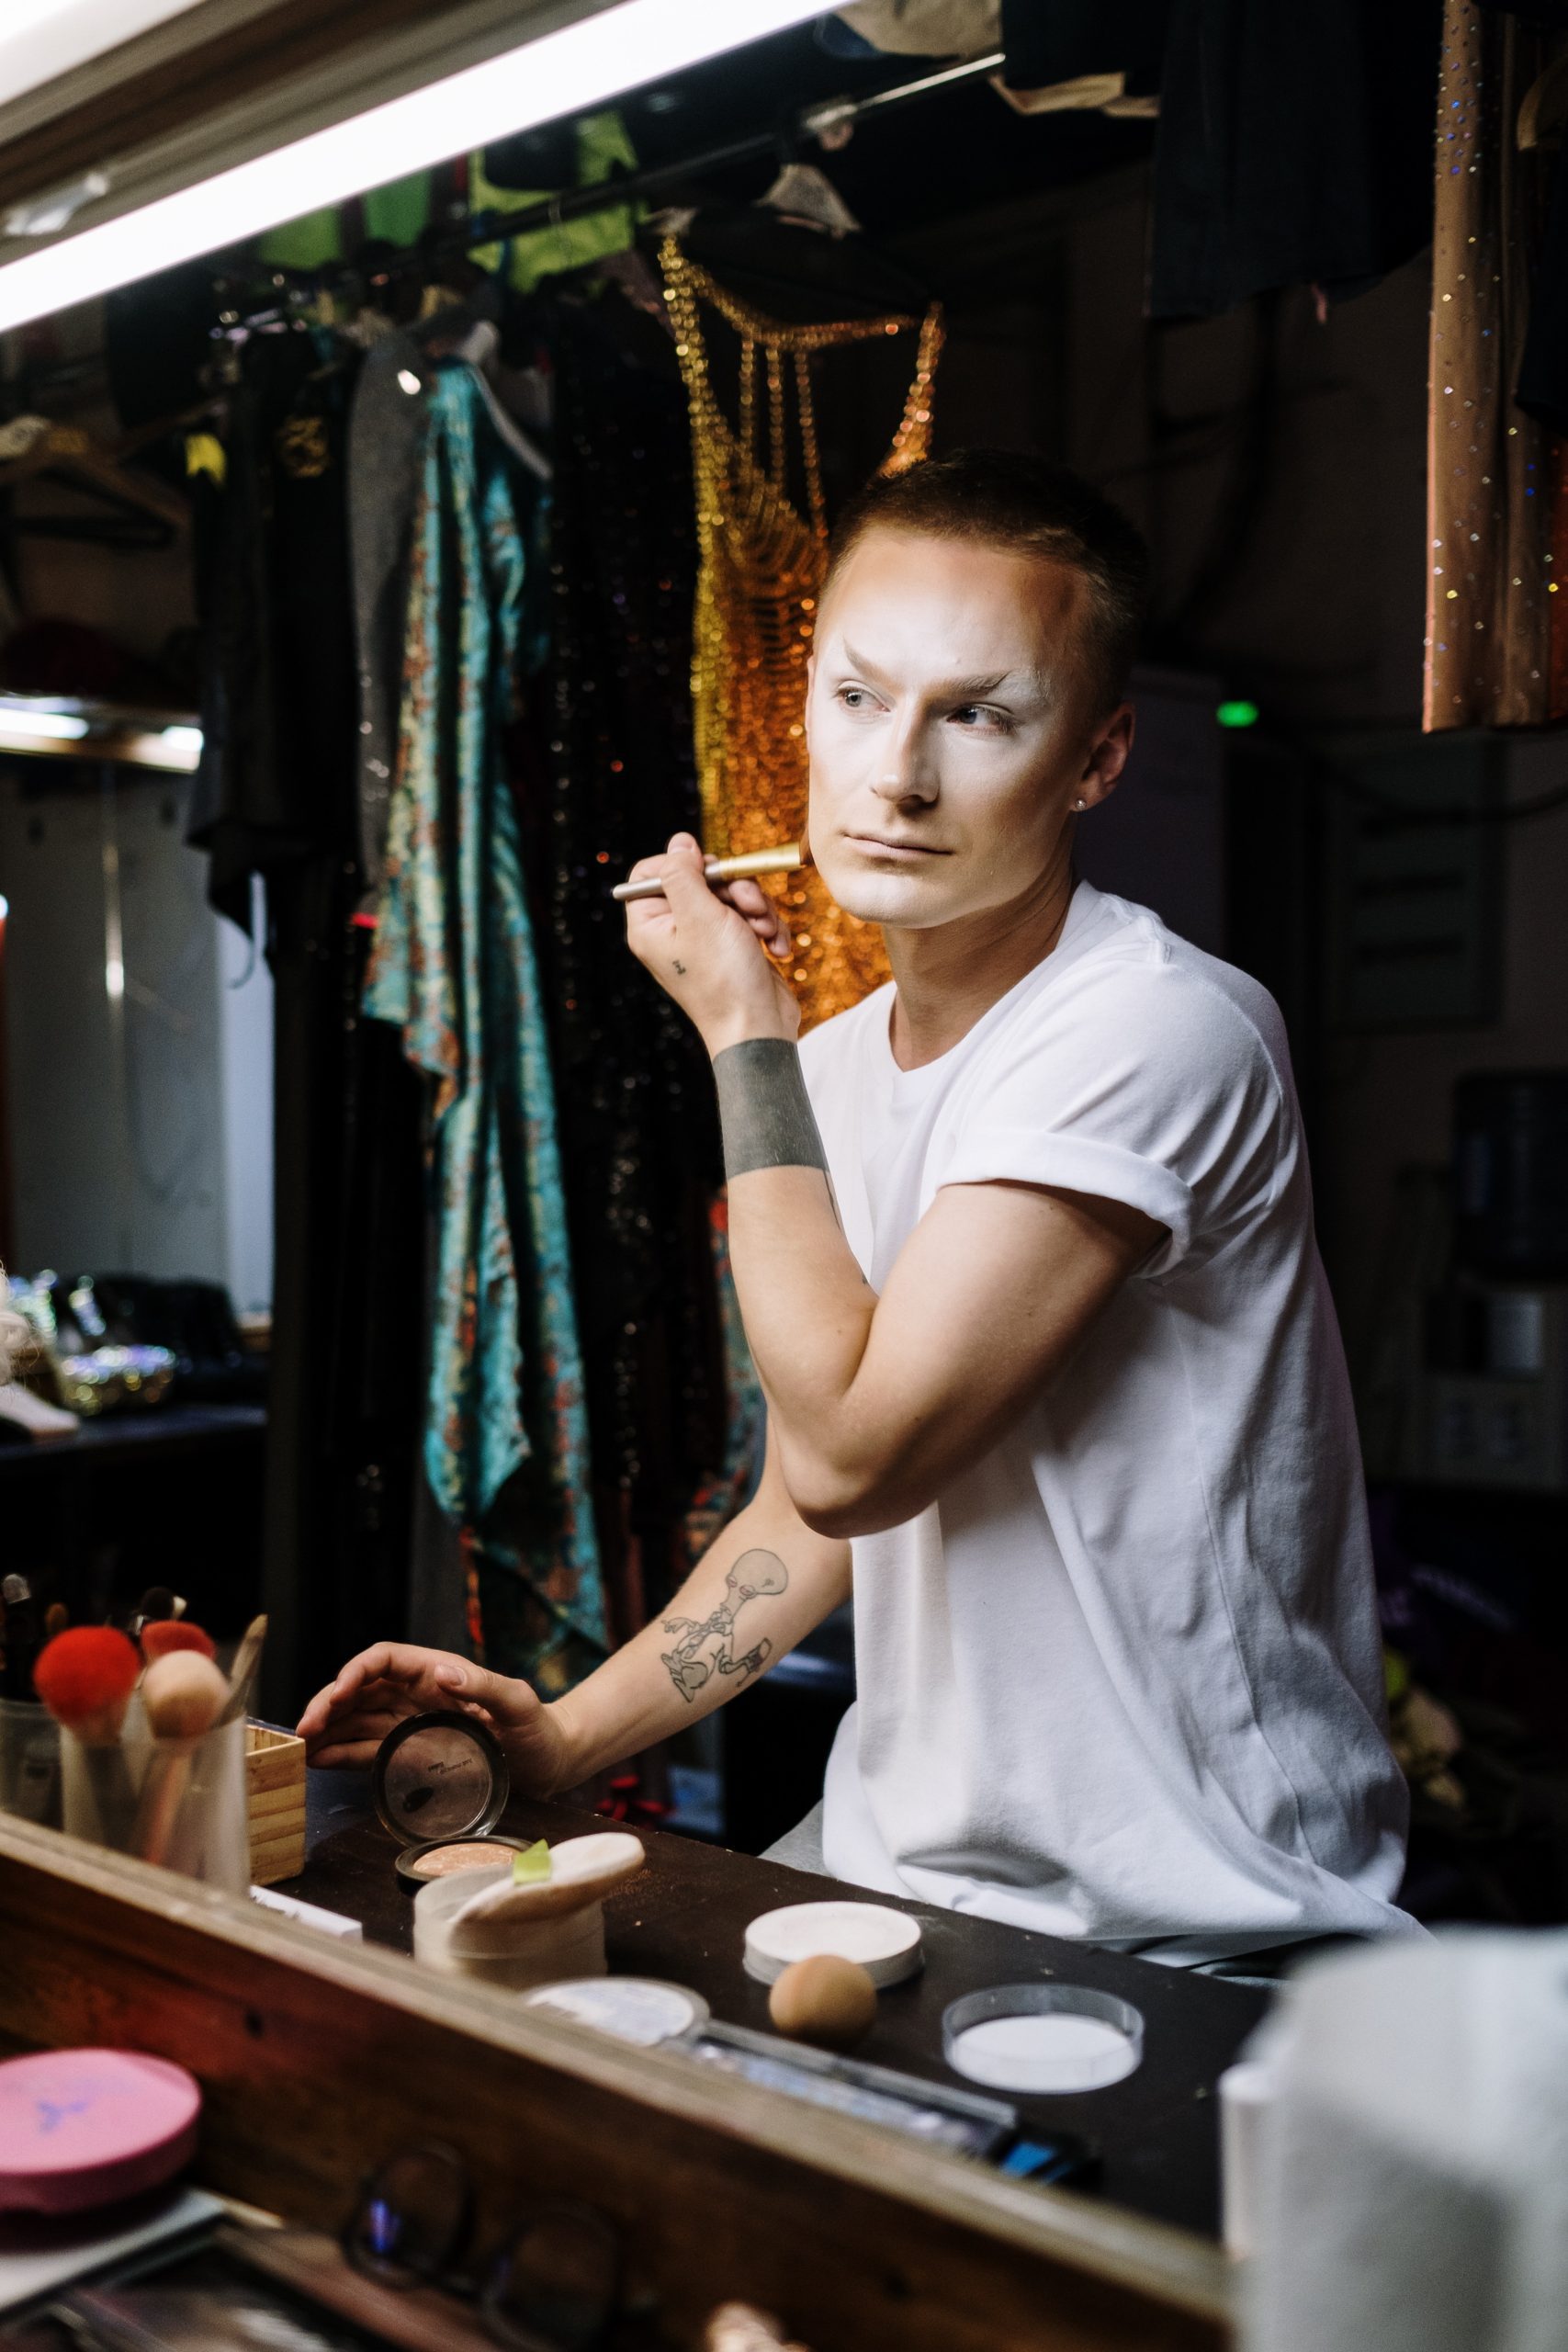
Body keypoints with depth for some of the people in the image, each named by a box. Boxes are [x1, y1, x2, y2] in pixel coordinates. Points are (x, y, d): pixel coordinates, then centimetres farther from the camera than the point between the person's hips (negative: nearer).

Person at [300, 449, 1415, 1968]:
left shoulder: (1151, 1031, -20)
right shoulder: (830, 1069, 6)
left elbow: (848, 1455, -24)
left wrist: (744, 1036, -15)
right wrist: (568, 1736, 2)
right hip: (894, 1871, 7)